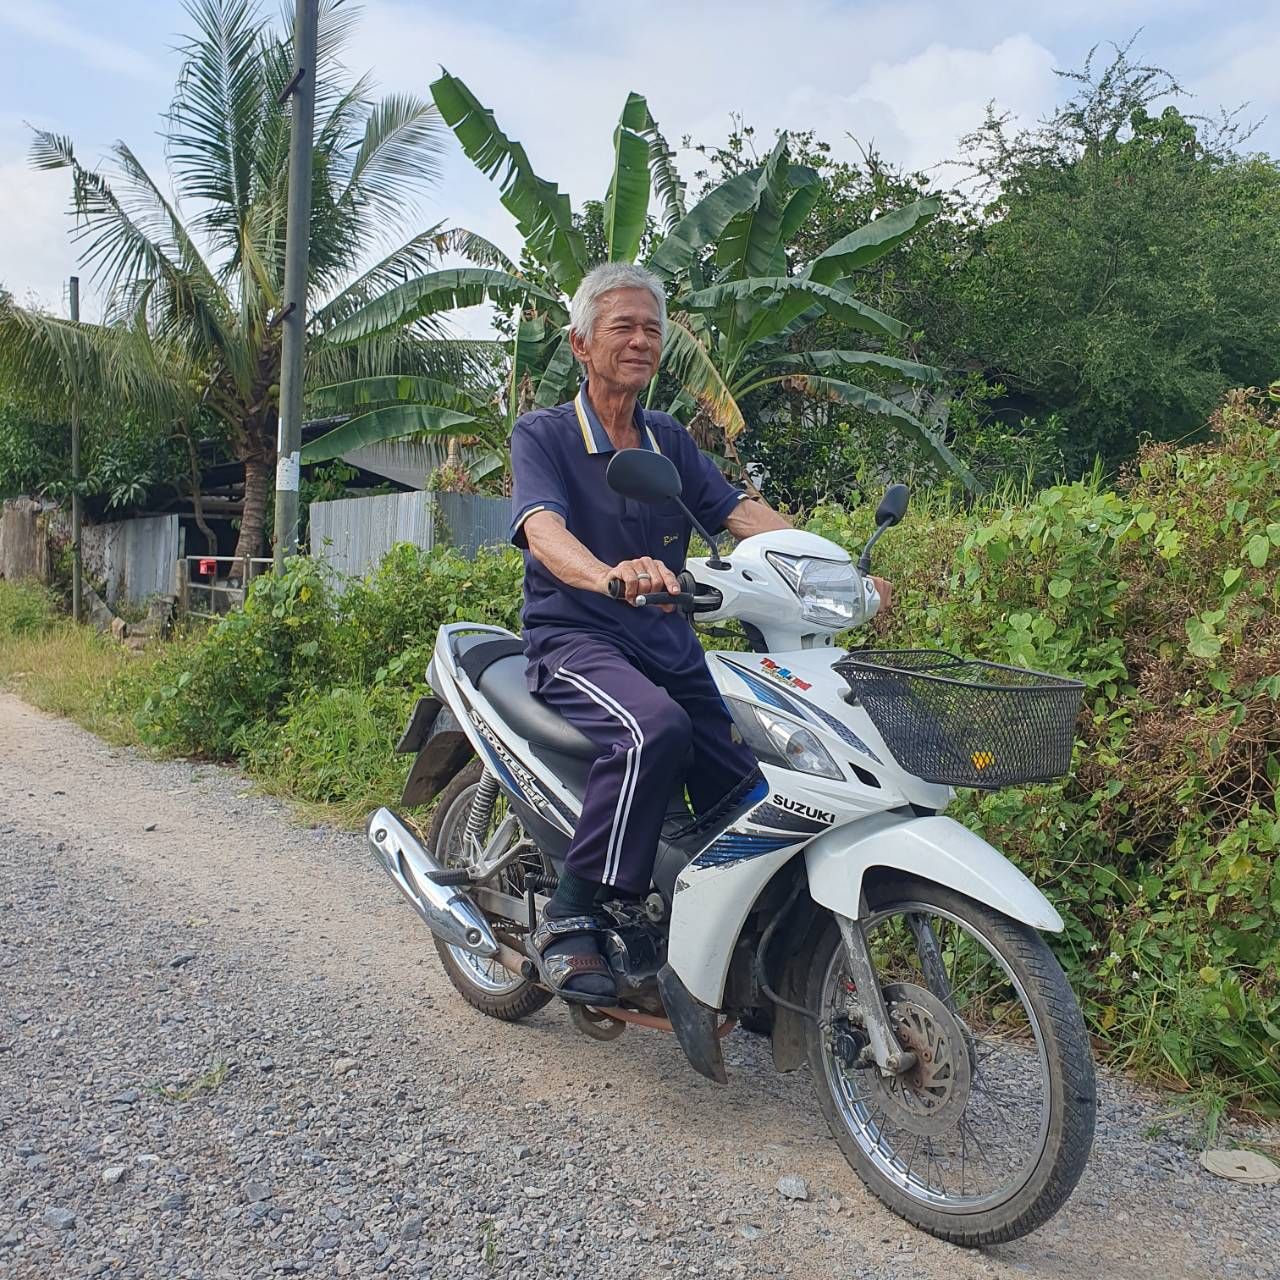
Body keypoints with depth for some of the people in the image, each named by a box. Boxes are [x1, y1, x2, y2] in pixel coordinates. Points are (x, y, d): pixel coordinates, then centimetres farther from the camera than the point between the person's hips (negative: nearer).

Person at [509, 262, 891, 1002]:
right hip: (575, 642, -5)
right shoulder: (542, 435, 0)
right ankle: (570, 915, -23)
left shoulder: (671, 441, 17)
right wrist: (609, 575, -43)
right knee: (656, 728, -35)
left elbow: (744, 511, 4)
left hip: (669, 645, 6)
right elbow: (543, 530, -20)